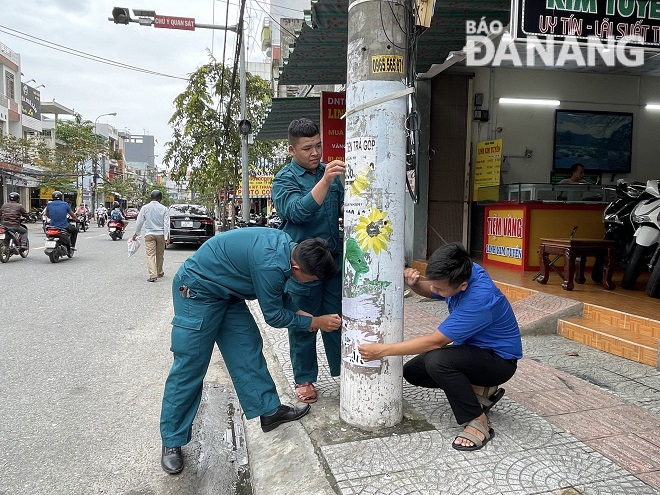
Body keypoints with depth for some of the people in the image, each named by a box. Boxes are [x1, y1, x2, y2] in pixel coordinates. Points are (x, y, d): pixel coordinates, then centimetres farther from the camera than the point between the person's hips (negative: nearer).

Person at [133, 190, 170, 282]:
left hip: (149, 234, -1)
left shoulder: (145, 208, -1)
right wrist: (167, 237, -7)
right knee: (160, 255, 15)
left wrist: (136, 234, 14)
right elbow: (166, 224, -7)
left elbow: (139, 222, 3)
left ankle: (153, 275, -16)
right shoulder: (164, 209, -3)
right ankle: (159, 272, 30)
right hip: (160, 234, 1)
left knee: (150, 255, -4)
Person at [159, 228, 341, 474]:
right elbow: (274, 316, -19)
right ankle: (171, 442, 12)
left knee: (248, 350, 9)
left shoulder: (287, 245, -7)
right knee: (189, 368, -2)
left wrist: (300, 312, -2)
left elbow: (278, 294, 10)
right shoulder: (270, 265, -34)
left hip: (226, 292, 9)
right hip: (197, 292, -9)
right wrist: (316, 322, -10)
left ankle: (269, 411, 20)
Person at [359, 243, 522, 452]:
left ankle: (478, 421, -14)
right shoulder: (461, 272, -13)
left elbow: (435, 342, -30)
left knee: (437, 361, -34)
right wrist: (414, 283, -17)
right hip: (472, 348, 9)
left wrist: (383, 350, -26)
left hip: (499, 359, -8)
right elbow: (427, 291, 8)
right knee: (412, 371, 1)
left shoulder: (480, 299, -36)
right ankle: (481, 390, 11)